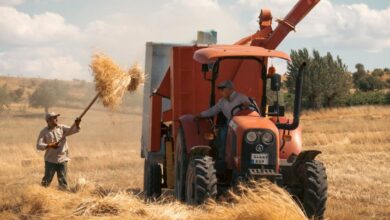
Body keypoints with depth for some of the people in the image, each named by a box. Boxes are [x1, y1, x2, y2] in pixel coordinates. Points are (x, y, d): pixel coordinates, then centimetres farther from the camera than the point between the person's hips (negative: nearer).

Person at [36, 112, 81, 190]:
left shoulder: (62, 128, 4)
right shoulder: (44, 132, -2)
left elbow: (73, 130, -7)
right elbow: (38, 145, -9)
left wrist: (77, 125, -28)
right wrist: (49, 145, -23)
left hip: (62, 160, 2)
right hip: (50, 160, -2)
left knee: (63, 182, 4)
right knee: (46, 180, 1)